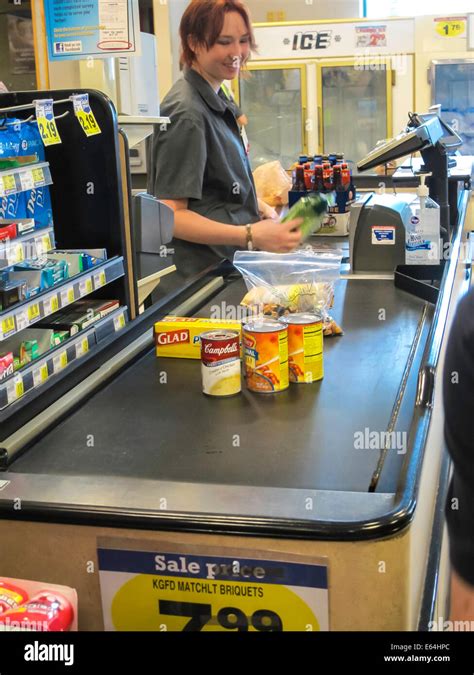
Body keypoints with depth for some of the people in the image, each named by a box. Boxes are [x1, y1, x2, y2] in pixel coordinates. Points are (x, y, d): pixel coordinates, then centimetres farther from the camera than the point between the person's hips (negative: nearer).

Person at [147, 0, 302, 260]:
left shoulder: (216, 100, 8)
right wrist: (251, 236, -36)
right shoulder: (186, 114, -21)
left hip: (224, 260, 9)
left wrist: (260, 208, 3)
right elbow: (170, 216, -26)